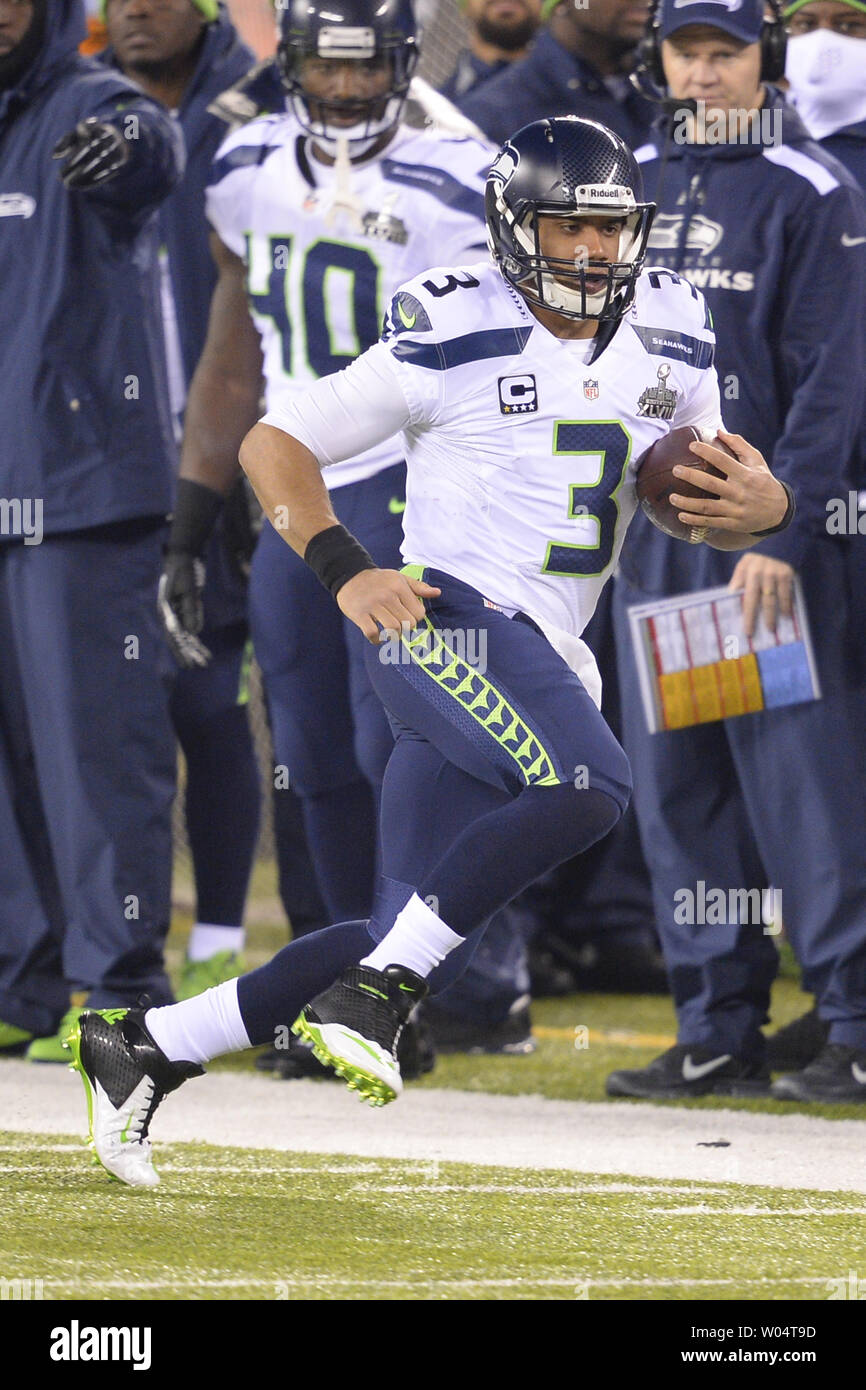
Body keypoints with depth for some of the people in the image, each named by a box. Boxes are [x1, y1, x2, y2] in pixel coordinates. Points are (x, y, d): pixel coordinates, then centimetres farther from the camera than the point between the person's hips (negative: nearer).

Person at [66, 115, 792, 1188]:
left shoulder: (666, 345, 12)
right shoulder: (455, 343, -5)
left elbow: (715, 506, 22)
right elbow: (273, 443, 0)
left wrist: (761, 505, -3)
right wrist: (344, 571, -14)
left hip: (543, 658, 7)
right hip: (444, 618, -7)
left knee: (419, 948, 2)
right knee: (588, 786, -33)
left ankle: (144, 1048, 14)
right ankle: (372, 991, -24)